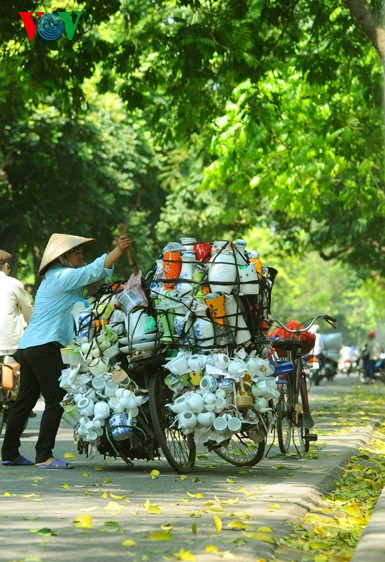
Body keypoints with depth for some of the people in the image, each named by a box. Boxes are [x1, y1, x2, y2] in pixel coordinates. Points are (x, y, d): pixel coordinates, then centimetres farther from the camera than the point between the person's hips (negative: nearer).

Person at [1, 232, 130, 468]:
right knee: (56, 400, -8)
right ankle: (44, 456, -9)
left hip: (27, 347, 10)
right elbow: (94, 271, -16)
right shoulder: (63, 276, -8)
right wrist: (119, 250, -20)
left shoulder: (54, 279, 24)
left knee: (25, 400, 13)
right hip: (45, 346, -10)